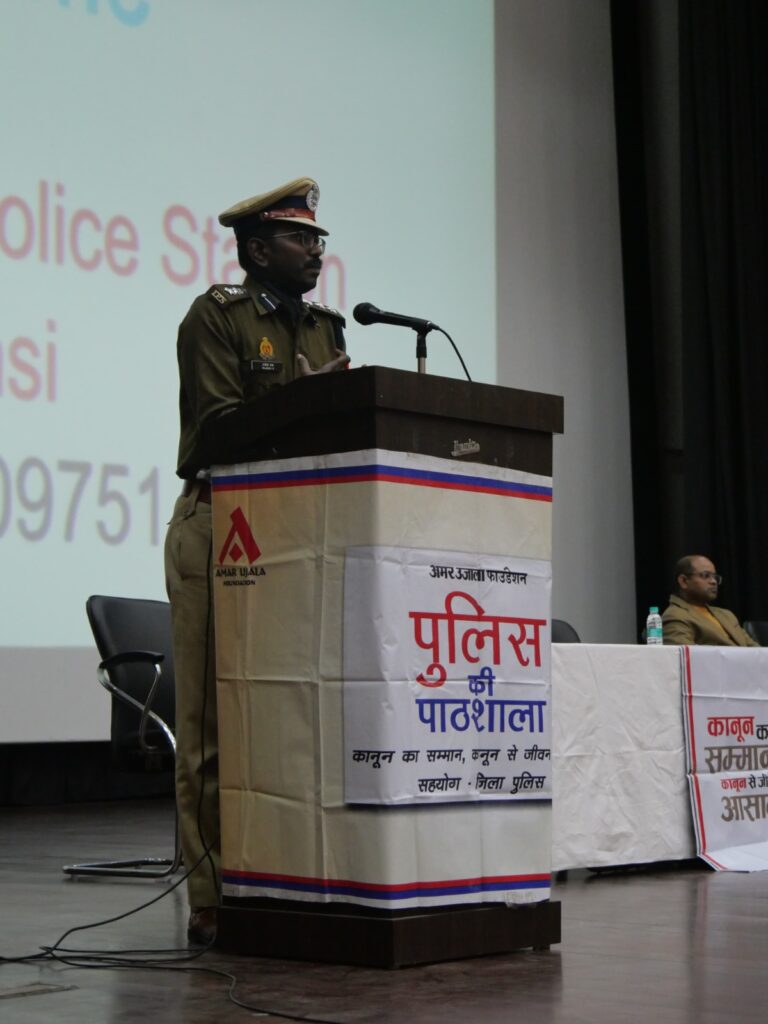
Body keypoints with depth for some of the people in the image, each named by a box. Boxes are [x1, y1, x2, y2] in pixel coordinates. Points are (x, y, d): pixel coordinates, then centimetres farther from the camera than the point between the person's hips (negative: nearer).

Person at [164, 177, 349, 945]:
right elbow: (217, 427, -12)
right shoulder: (216, 316, -1)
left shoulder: (325, 329, 20)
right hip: (222, 528, -7)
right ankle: (213, 901, -3)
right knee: (215, 722, -6)